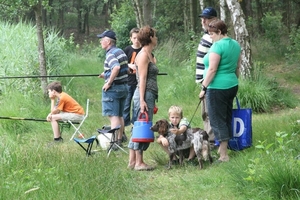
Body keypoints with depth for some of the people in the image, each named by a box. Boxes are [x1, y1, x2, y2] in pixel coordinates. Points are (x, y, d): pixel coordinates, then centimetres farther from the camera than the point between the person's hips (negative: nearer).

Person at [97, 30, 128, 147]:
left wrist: (109, 82, -24)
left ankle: (114, 143, -10)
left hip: (113, 88, -9)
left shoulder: (111, 54, -15)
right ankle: (119, 140, 21)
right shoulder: (121, 52, 13)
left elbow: (116, 68, -33)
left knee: (113, 116, -7)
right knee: (120, 116, 15)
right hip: (124, 86, 9)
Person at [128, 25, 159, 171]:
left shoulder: (149, 55, 18)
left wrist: (151, 101, 22)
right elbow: (142, 79, -15)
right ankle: (139, 163, -4)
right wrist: (143, 100, -20)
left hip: (149, 95, 10)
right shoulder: (143, 55, -10)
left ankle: (132, 161, 13)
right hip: (144, 95, -10)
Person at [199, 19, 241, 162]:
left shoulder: (217, 46, -17)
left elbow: (212, 69, -19)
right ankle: (223, 148, 24)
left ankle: (223, 155, -2)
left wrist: (204, 88, -14)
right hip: (232, 85, 9)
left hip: (217, 88, -9)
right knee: (227, 118, 15)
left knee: (218, 120, -3)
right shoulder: (235, 44, 9)